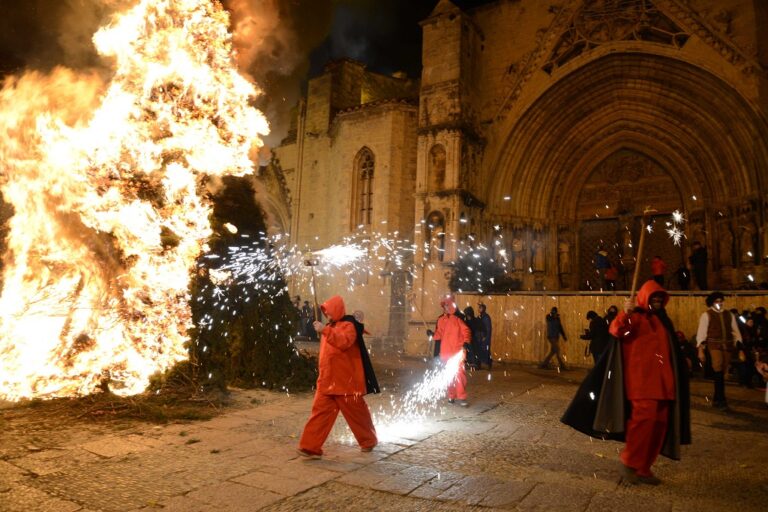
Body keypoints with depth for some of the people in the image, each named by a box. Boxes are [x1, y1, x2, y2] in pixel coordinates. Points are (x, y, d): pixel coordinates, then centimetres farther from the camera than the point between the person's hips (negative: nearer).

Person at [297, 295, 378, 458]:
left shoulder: (348, 325, -12)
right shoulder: (330, 326, 14)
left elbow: (344, 342, -33)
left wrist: (324, 330, -36)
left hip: (345, 382, -7)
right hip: (327, 381, 7)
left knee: (356, 413, 7)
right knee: (320, 411, 1)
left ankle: (369, 440, 27)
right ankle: (311, 447, 3)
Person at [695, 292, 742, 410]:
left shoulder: (729, 315, 13)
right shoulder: (706, 315, 0)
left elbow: (736, 332, 13)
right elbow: (701, 333, -3)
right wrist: (700, 350, -10)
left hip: (727, 346, 4)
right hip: (714, 345, -4)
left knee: (722, 373, 9)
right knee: (718, 371, -17)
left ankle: (716, 399, 23)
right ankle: (721, 400, -12)